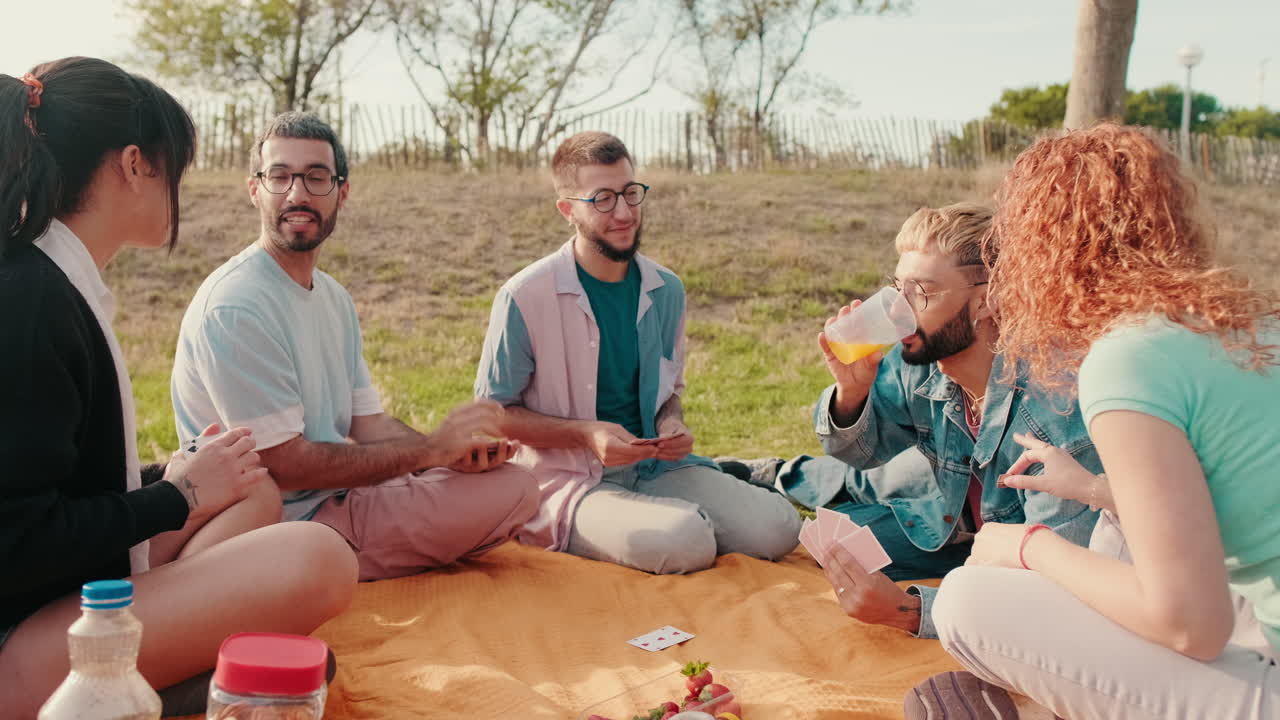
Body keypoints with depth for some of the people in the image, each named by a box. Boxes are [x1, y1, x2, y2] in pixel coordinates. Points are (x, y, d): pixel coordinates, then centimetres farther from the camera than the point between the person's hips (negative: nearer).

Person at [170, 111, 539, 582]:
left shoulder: (334, 297, 13)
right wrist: (433, 447, -16)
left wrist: (455, 450, -11)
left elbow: (367, 423, 10)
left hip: (337, 496, 9)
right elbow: (284, 465, -20)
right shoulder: (235, 308, -19)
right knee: (512, 490, -16)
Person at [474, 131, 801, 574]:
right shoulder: (524, 298, -11)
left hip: (656, 468, 5)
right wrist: (585, 434, -18)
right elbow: (493, 411, -4)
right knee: (683, 544, -32)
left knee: (776, 528, -16)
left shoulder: (666, 291, 5)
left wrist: (671, 424, -5)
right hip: (568, 482, -5)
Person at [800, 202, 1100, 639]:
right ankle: (800, 477, 42)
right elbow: (862, 450, -5)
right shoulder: (917, 362, -22)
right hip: (959, 513, 5)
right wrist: (851, 393, -29)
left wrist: (908, 612, -49)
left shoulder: (1055, 412, -41)